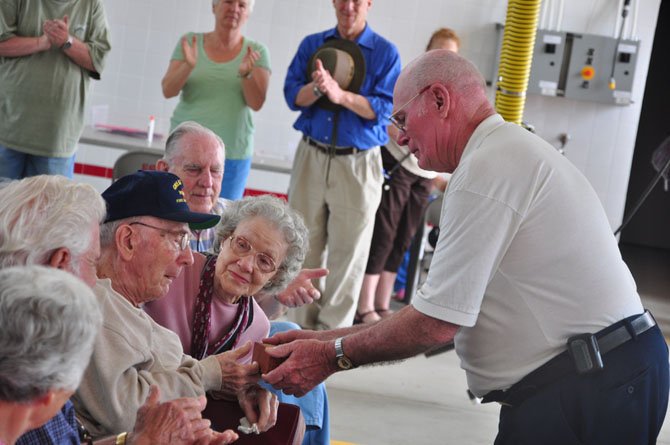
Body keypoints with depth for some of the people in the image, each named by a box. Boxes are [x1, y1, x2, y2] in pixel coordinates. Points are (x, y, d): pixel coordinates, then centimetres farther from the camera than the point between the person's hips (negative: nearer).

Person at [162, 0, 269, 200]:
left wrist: (245, 74, -25)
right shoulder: (191, 42, 4)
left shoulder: (256, 52, 2)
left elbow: (256, 103, -7)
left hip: (231, 155, 0)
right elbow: (168, 91, -4)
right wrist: (188, 66, -23)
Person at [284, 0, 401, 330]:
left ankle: (331, 332, 5)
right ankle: (302, 325, 16)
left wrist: (341, 95, -25)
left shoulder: (385, 52, 1)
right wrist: (317, 87, -21)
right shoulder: (312, 45, 9)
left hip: (357, 164, -2)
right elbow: (293, 95, 1)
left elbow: (383, 108, -9)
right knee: (305, 245, 6)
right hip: (311, 157, 3)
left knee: (347, 252, -2)